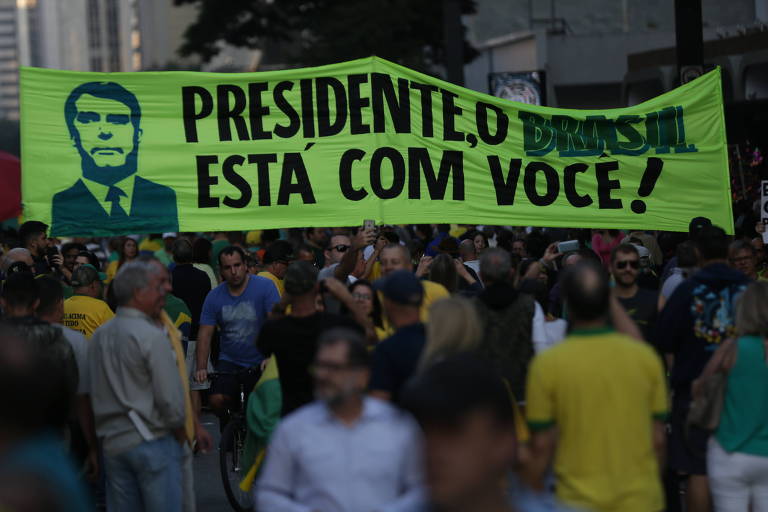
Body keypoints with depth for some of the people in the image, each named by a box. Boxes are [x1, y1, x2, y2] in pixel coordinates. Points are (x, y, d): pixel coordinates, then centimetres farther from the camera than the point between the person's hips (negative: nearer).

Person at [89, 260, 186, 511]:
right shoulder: (152, 336, -14)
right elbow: (171, 398, -15)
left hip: (112, 443, 7)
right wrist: (179, 432, 2)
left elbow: (94, 394, 12)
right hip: (152, 443, -7)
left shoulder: (99, 336, 8)